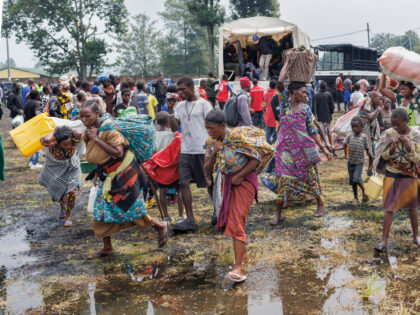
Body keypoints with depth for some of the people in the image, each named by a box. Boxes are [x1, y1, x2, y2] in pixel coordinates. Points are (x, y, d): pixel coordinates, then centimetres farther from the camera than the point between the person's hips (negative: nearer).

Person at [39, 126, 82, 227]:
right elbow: (46, 140, -60)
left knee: (71, 190, -10)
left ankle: (68, 215, 8)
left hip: (71, 168, 0)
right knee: (58, 189, 16)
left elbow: (78, 134, -55)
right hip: (56, 169, 0)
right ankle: (62, 208, 47)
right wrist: (55, 131, -41)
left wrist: (69, 131, -35)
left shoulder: (73, 142, -33)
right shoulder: (53, 145, -36)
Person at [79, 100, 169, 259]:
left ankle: (161, 226, 23)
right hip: (106, 177, 8)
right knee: (101, 211, 7)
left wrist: (97, 139, -30)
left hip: (123, 174, -8)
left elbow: (118, 153, -33)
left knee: (131, 210, -1)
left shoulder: (109, 128, -23)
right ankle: (107, 248, 22)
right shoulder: (89, 131, 1)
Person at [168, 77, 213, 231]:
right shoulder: (180, 106, 14)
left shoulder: (203, 104, -3)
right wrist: (170, 110, -2)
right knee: (184, 183, -4)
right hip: (185, 151, 5)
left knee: (209, 183, 5)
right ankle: (190, 220, -3)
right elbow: (174, 127, 7)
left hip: (201, 150, -5)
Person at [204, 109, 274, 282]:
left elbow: (258, 156, -18)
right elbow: (208, 171, 0)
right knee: (230, 220, 18)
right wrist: (213, 154, -19)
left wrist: (239, 176, -17)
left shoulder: (237, 137, -20)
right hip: (228, 182, 8)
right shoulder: (211, 142, 0)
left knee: (235, 222, -17)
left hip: (244, 182, -8)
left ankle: (238, 269, -19)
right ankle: (243, 254, 39)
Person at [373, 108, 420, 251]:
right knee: (389, 209, 0)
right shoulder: (388, 134, -9)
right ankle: (384, 241, 5)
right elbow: (382, 156, -4)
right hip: (392, 176, 0)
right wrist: (391, 149, -23)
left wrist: (408, 147, -25)